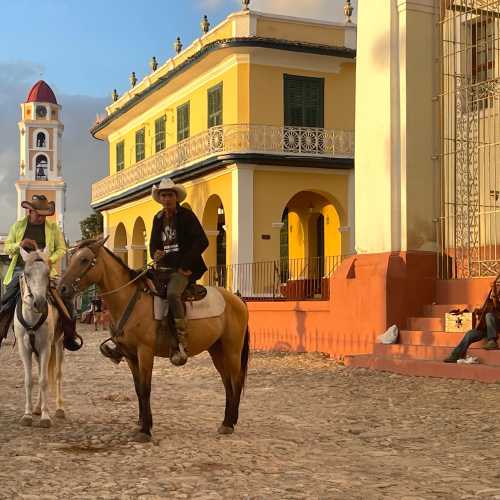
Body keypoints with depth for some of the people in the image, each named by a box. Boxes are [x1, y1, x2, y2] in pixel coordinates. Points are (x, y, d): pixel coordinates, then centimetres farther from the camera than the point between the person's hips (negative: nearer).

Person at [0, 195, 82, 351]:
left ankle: (69, 336, 3)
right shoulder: (18, 225, 7)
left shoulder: (53, 227, 4)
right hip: (21, 269, 1)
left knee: (65, 298, -11)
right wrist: (19, 245, -14)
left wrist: (51, 259, -15)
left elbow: (61, 249, 5)